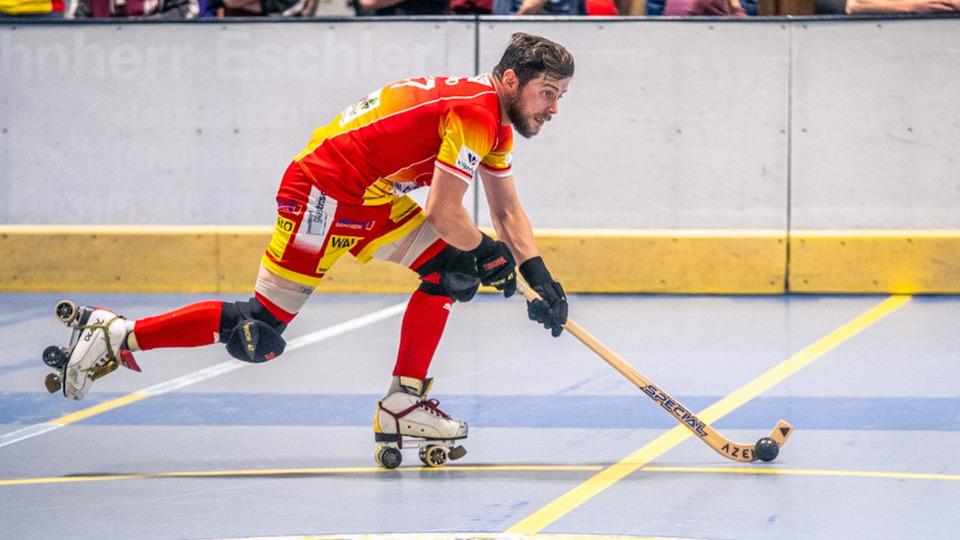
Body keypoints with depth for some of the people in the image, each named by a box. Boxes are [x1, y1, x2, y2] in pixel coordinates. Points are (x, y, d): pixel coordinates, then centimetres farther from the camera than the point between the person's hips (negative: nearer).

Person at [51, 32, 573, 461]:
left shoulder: (496, 120, 12)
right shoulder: (474, 112, -20)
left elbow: (508, 212, 20)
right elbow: (443, 214, -22)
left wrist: (540, 280, 9)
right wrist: (490, 253, -4)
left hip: (371, 199, 10)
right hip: (322, 192, -10)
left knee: (451, 268, 2)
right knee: (258, 334, -11)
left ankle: (403, 405, 3)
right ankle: (117, 336, 0)